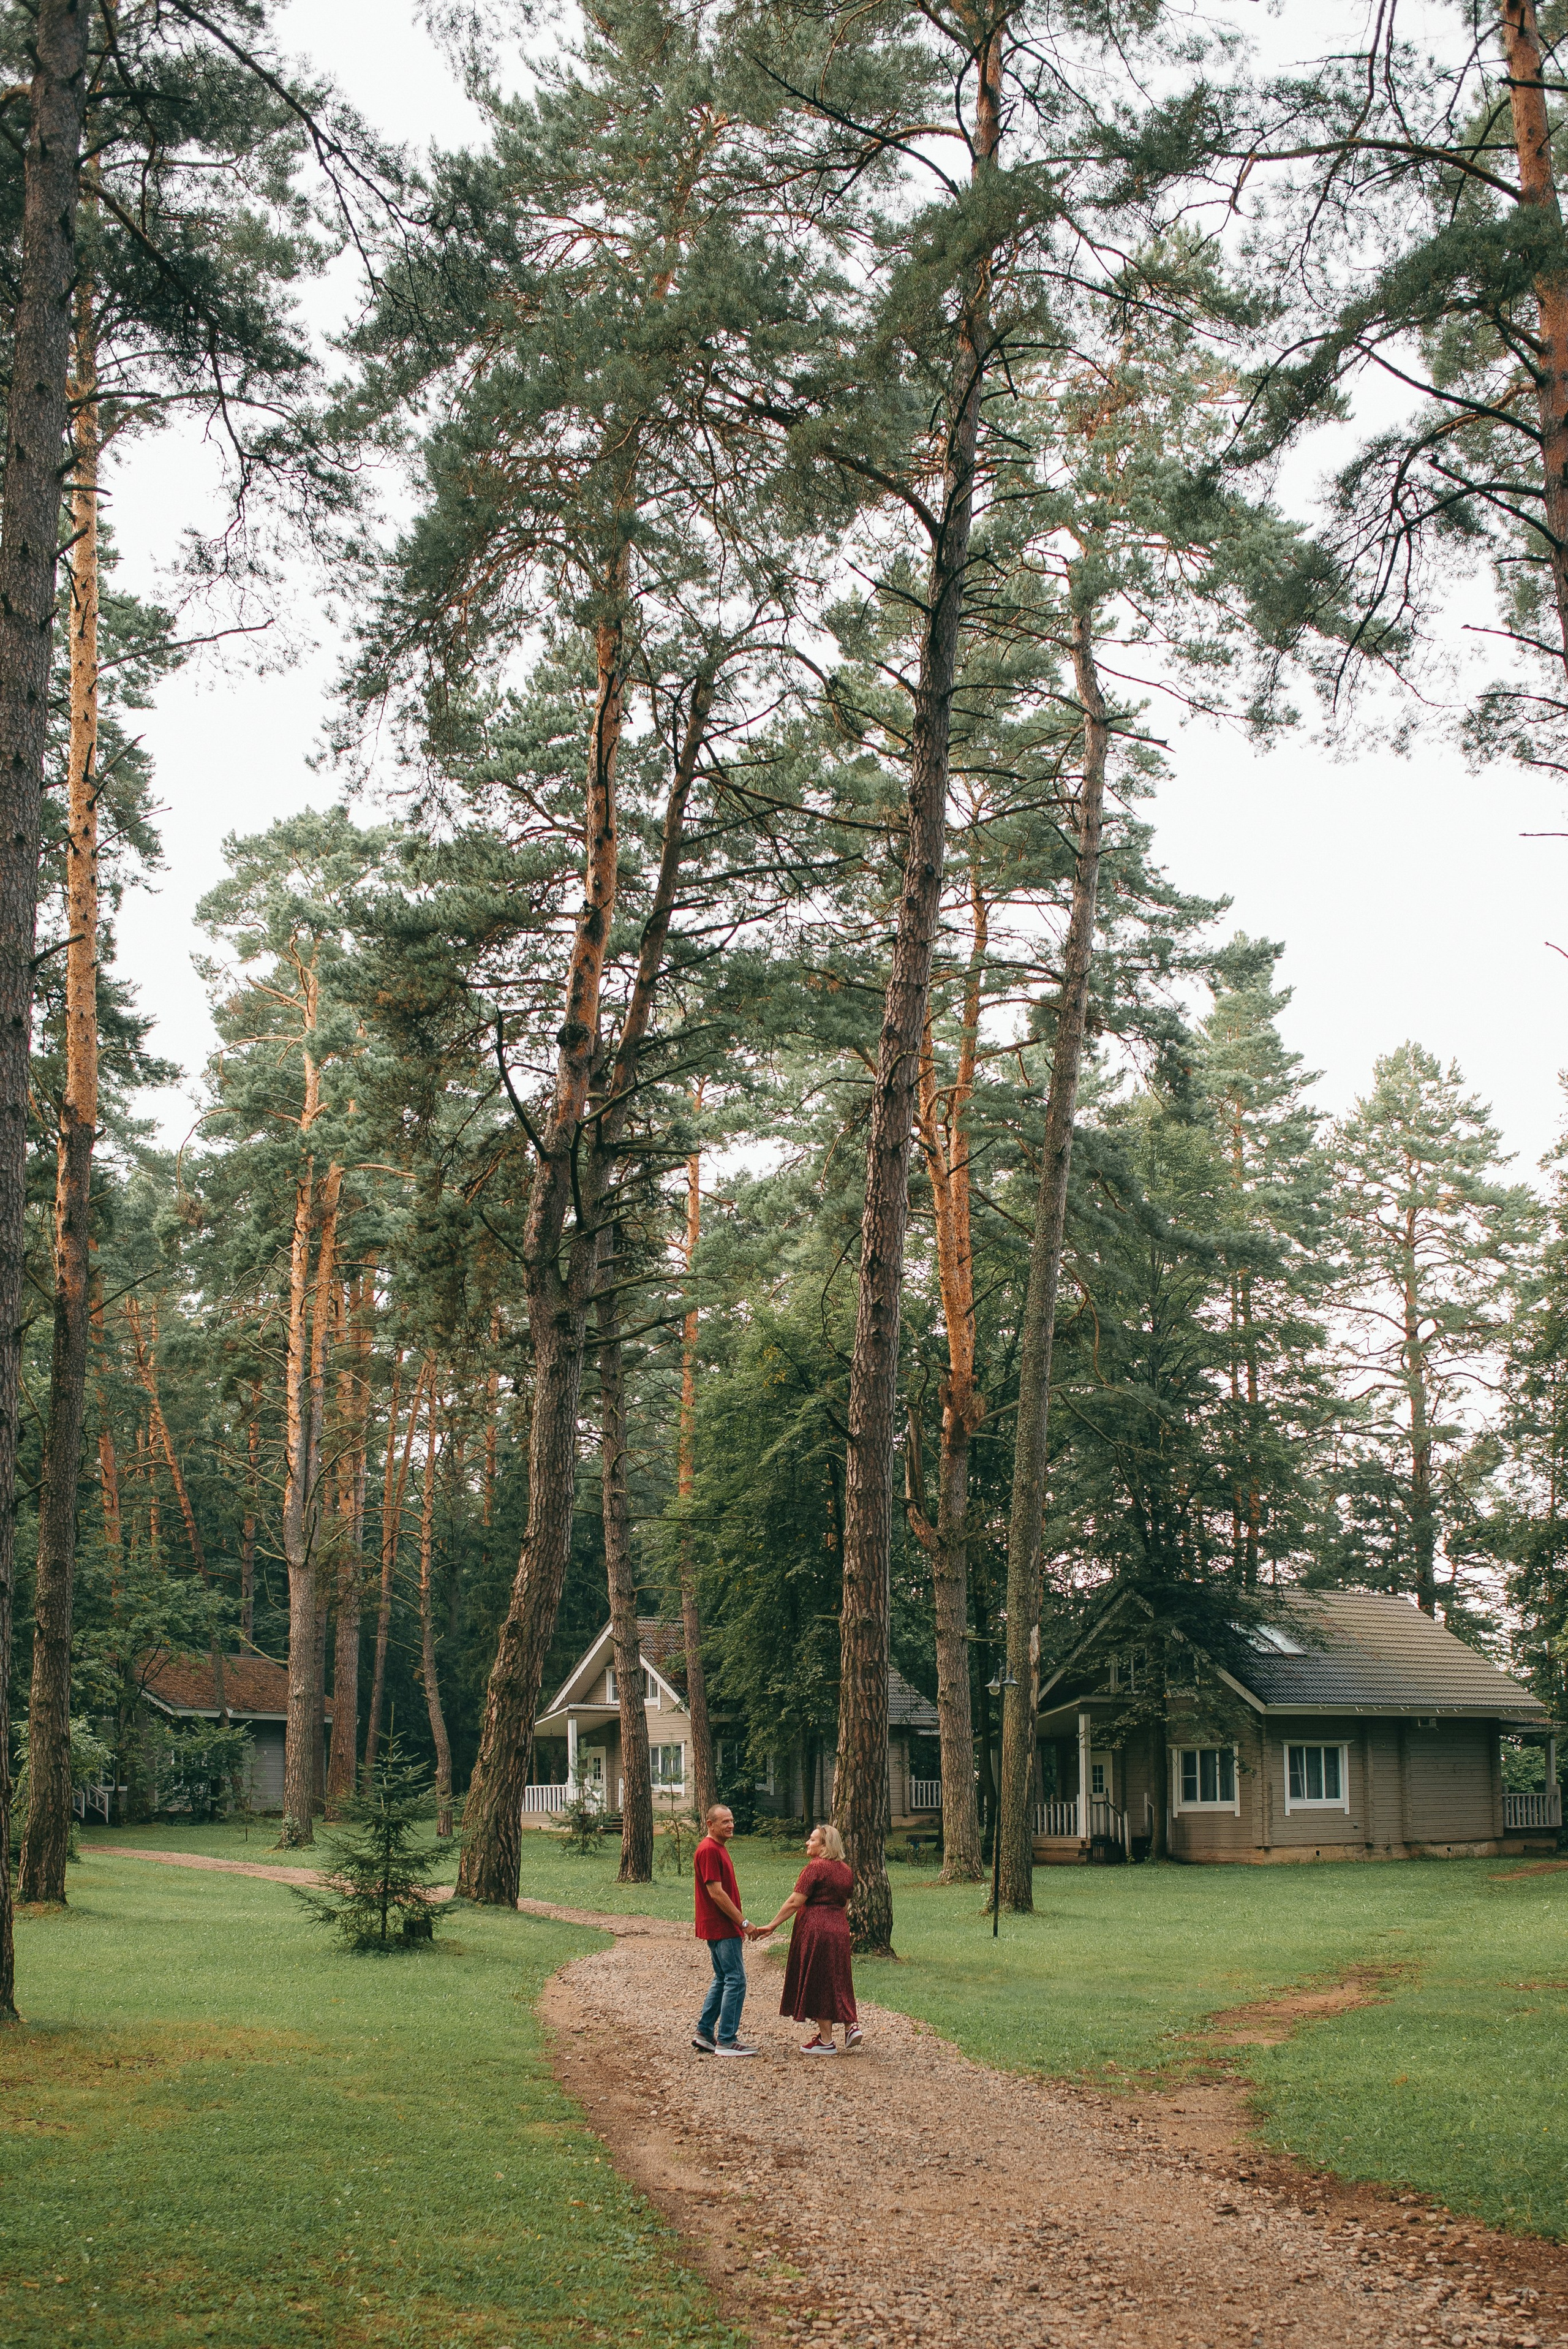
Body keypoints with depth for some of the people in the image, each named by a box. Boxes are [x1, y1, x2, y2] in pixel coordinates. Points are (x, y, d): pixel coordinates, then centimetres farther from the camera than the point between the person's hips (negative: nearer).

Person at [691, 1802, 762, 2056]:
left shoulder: (718, 1849, 15)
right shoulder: (709, 1850, -17)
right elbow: (716, 1893, -21)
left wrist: (738, 1926, 20)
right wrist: (744, 1923, -18)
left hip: (724, 1928, 11)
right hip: (721, 1928, -11)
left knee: (723, 1979, 16)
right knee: (736, 1980, -8)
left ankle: (704, 2033, 21)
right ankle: (727, 2041, -4)